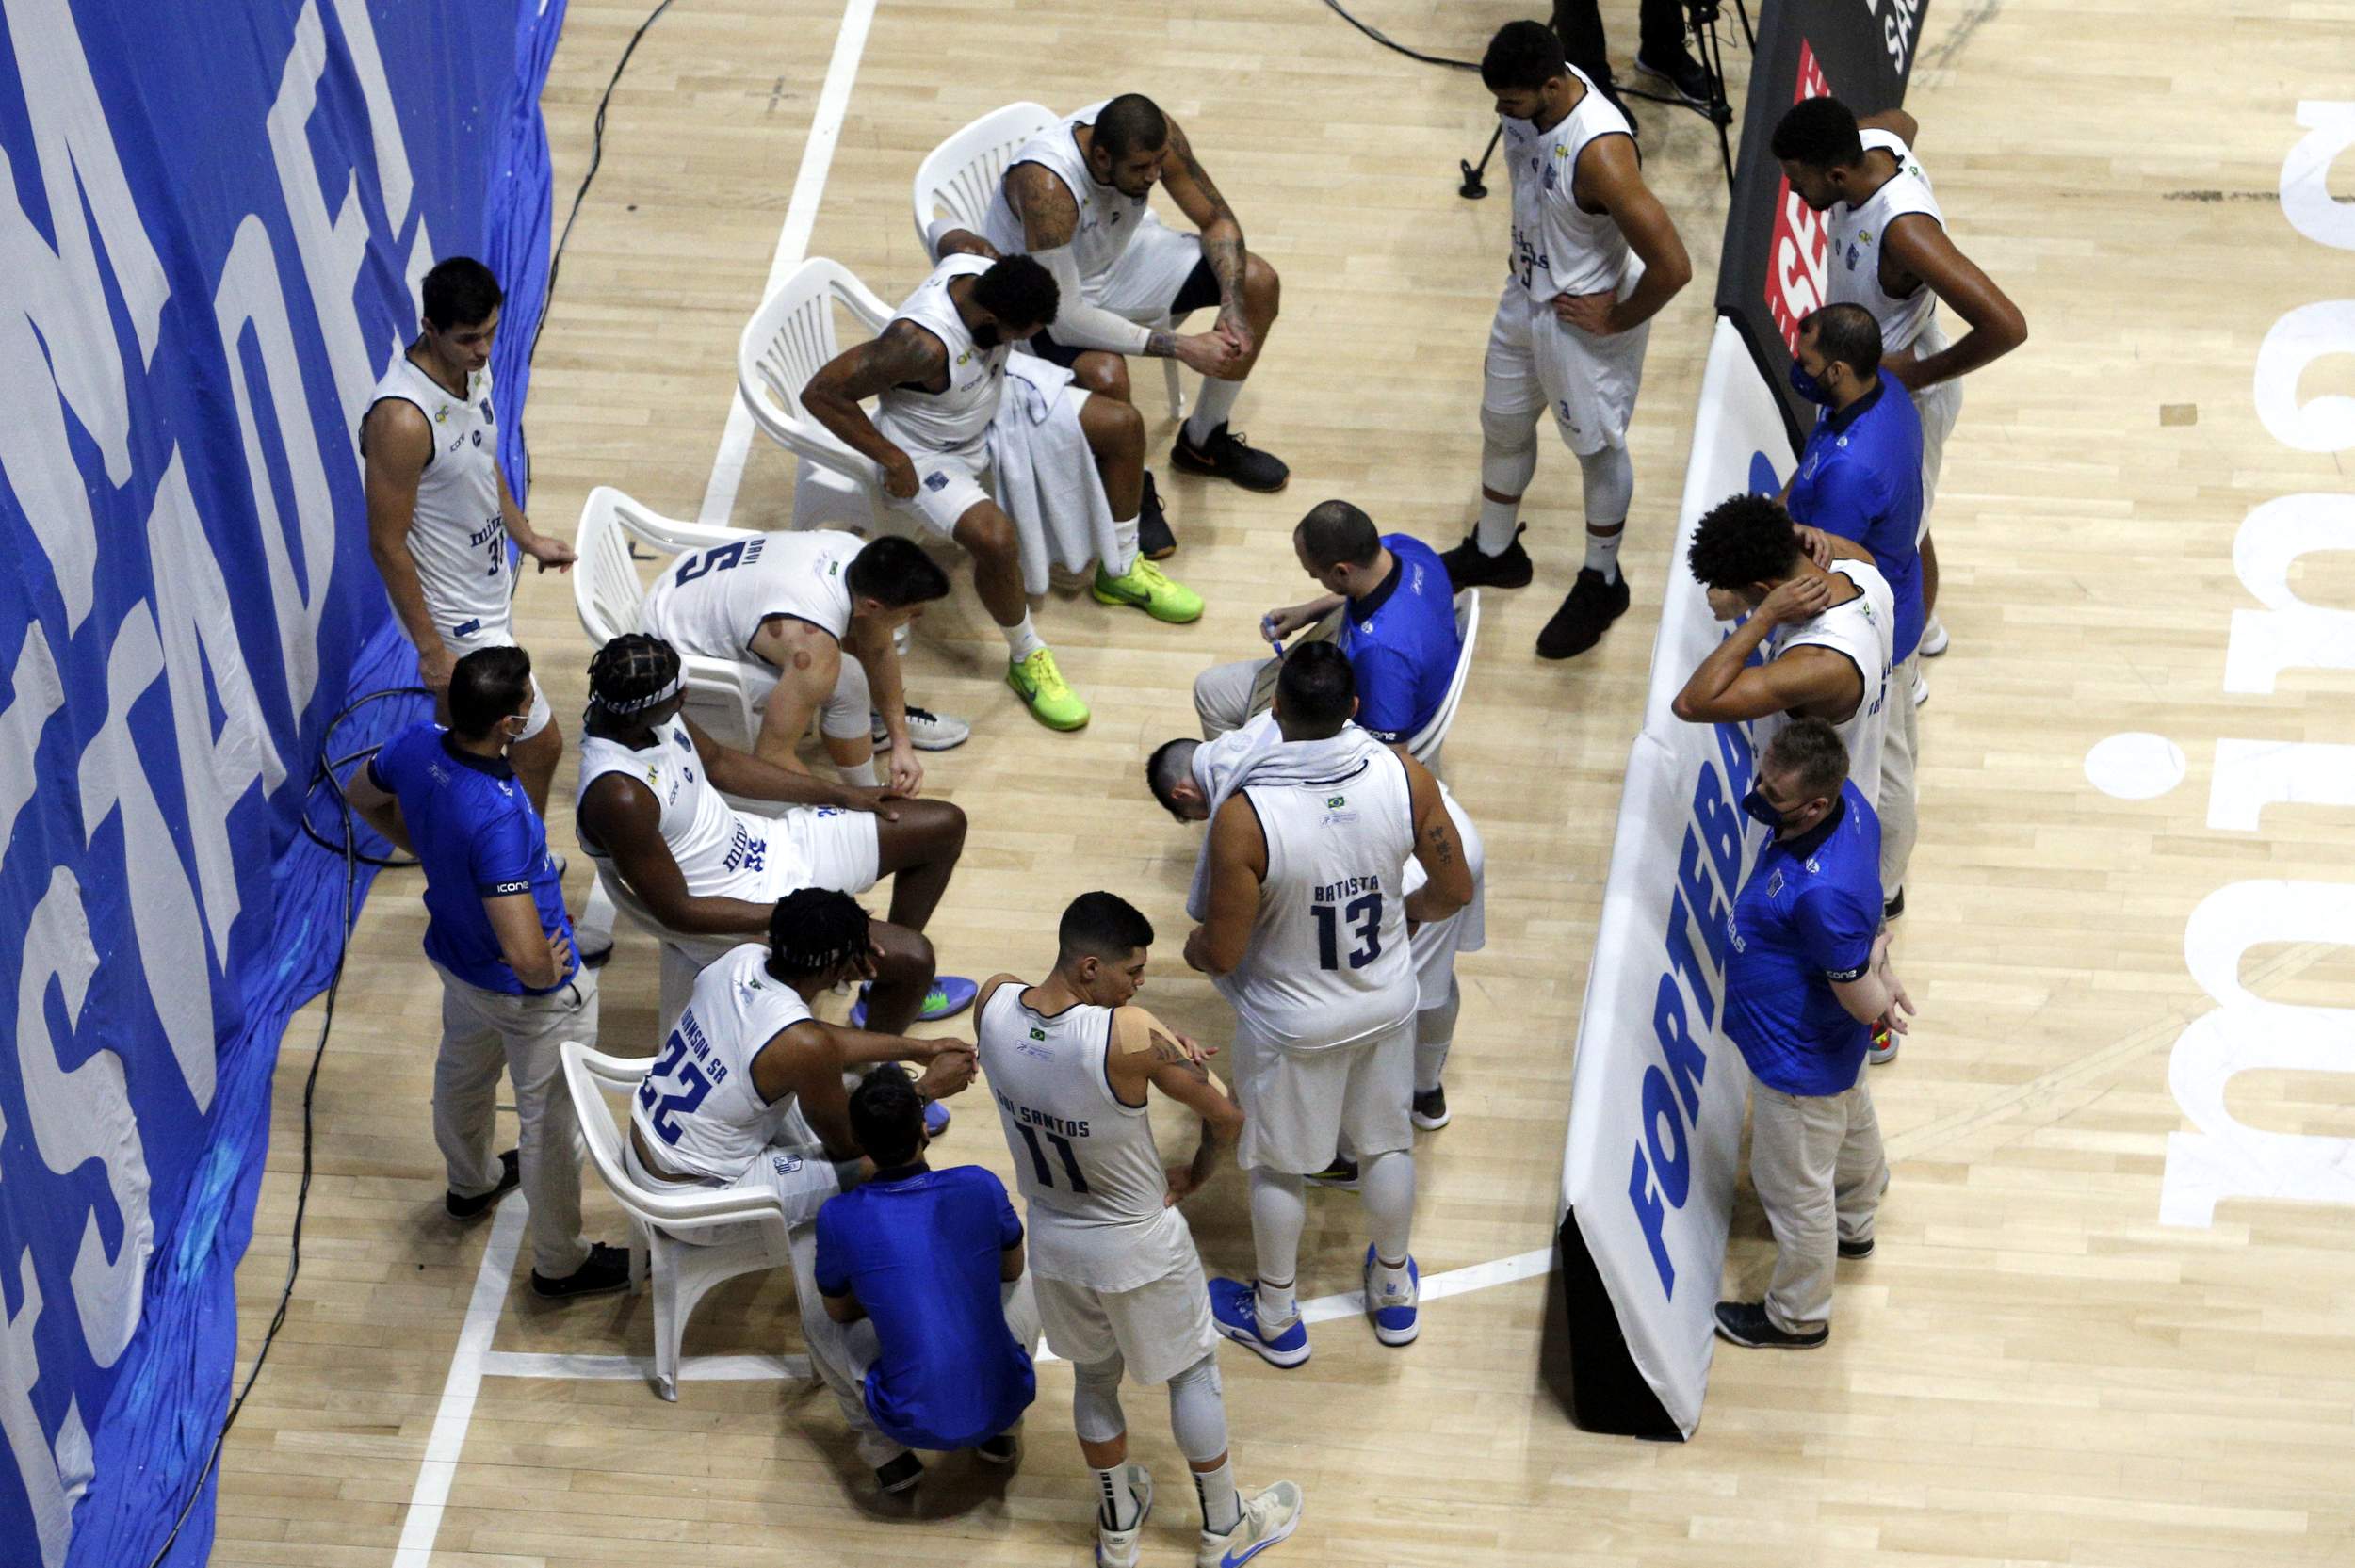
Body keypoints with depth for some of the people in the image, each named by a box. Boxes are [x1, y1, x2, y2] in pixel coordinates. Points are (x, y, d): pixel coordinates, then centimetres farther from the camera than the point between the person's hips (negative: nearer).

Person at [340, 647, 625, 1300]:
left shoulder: (414, 747, -22)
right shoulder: (498, 819, -44)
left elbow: (361, 795, 4)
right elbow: (526, 957, -44)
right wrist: (550, 972, -21)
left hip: (456, 960, 8)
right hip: (531, 997, -8)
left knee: (462, 1073, 34)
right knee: (551, 1124, 16)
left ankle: (471, 1182, 63)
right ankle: (560, 1262, 37)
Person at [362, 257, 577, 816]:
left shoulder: (472, 367, -6)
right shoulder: (403, 419, -33)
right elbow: (387, 545, -26)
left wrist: (526, 536, 19)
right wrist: (430, 648, -21)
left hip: (487, 585, 9)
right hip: (452, 615, -9)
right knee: (540, 745, -1)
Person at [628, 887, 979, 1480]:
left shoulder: (744, 958, -8)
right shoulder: (803, 1047, -30)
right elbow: (845, 1143, -10)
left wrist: (916, 1048, 13)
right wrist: (927, 1088, 0)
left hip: (645, 1139, 8)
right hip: (695, 1194, -8)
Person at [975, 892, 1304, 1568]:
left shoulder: (992, 1004, -20)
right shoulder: (1133, 1035, -35)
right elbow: (1227, 1117, -21)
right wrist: (1193, 1178, 0)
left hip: (1052, 1242, 5)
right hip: (1137, 1247, -4)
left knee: (1093, 1377, 28)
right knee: (1192, 1374, 22)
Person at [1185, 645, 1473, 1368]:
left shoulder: (1244, 817, -34)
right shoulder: (1404, 776, -22)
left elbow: (1221, 954, -23)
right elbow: (1455, 890, -8)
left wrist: (1193, 948, 2)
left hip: (1292, 1024, -3)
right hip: (1387, 1002, 3)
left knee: (1279, 1166, 22)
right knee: (1388, 1143, 28)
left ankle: (1276, 1320, 43)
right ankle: (1394, 1293, 50)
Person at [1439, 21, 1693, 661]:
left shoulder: (1599, 151, -39)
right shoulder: (1532, 98, -15)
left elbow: (1671, 266, -36)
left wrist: (1616, 319, -21)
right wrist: (1522, 246, 9)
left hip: (1583, 317, -8)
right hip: (1526, 295, 8)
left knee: (1598, 448, 15)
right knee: (1502, 424, 24)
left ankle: (1602, 584, 37)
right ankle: (1493, 550, 49)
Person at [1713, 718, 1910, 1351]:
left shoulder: (1822, 894, -45)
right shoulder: (1847, 799, -19)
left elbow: (1867, 1006, -31)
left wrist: (1876, 968, -13)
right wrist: (1876, 961, -3)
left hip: (1799, 1061, -9)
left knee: (1793, 1188, 17)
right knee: (1851, 1125, 36)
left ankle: (1798, 1317, 42)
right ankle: (1853, 1225, 65)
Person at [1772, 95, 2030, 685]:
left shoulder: (1905, 231, -42)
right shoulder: (1874, 141, -18)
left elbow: (2006, 326, -44)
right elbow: (1902, 121, 10)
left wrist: (1917, 372, -30)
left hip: (1903, 395, -9)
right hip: (1862, 379, 9)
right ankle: (1923, 626, 56)